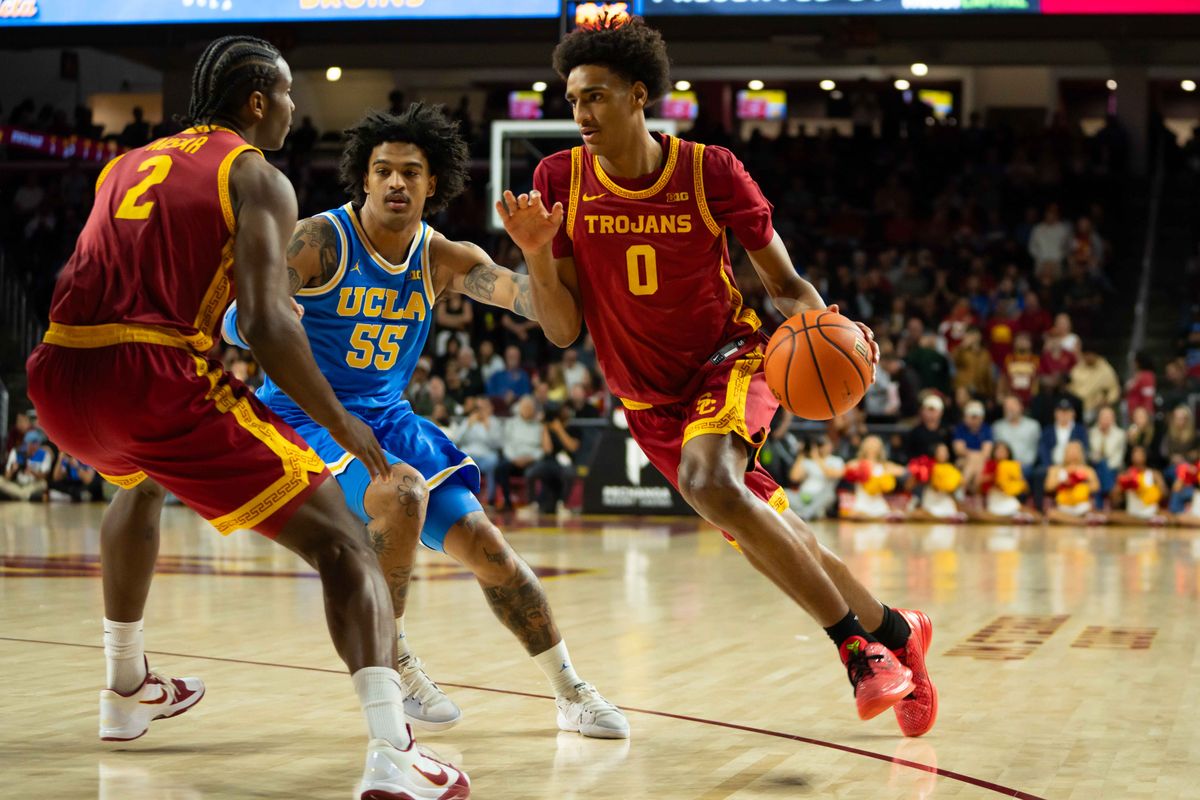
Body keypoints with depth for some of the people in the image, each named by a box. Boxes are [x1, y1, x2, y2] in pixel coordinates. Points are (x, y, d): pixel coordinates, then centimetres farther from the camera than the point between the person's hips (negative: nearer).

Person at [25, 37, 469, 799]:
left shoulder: (129, 164, 26)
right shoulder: (259, 179, 6)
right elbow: (265, 321, -9)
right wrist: (341, 423, 0)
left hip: (59, 374, 7)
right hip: (154, 373, -7)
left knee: (143, 483, 42)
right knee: (341, 541, -2)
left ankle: (129, 690, 49)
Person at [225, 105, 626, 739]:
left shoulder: (442, 259, -2)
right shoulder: (319, 241, -15)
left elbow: (528, 298, -15)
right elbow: (237, 322, -19)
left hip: (386, 419, 5)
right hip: (303, 416, -5)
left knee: (482, 542, -2)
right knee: (398, 495, -32)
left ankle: (572, 695, 12)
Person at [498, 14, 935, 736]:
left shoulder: (710, 171, -13)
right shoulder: (559, 180, -8)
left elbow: (786, 284, -4)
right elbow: (563, 330, -7)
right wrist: (537, 254, -24)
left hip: (730, 359, -4)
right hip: (649, 398, 4)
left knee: (709, 481, -33)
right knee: (775, 540, 6)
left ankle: (856, 642, -21)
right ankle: (894, 631, 30)